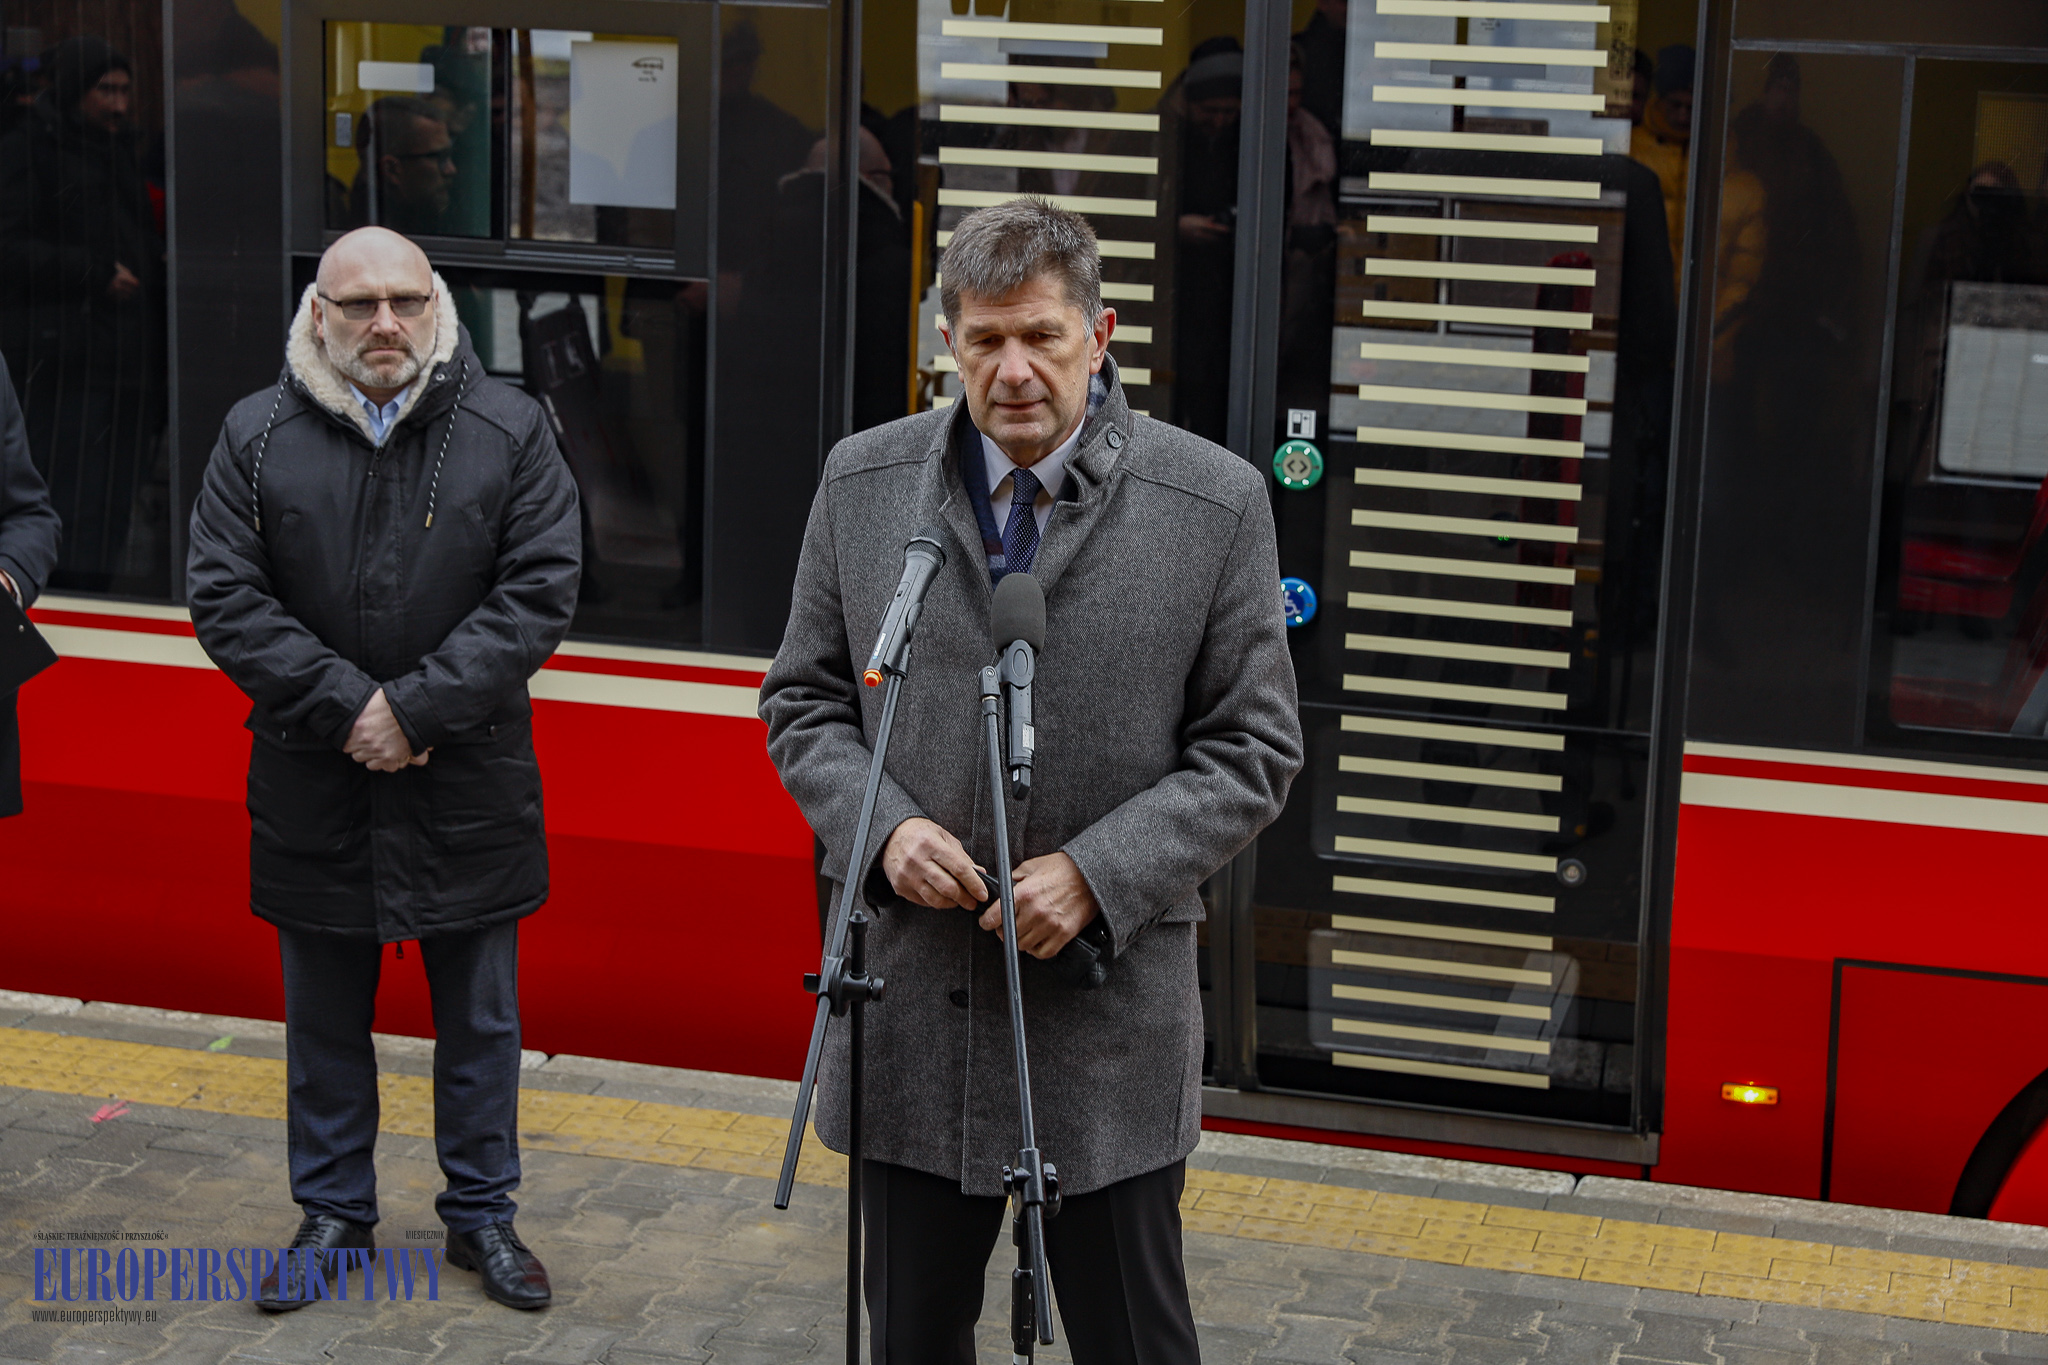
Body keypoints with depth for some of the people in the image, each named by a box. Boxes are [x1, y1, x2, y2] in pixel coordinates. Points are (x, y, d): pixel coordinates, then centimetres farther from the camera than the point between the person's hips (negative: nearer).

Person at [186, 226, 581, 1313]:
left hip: (470, 784, -1)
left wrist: (416, 707, -16)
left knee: (480, 1018, 11)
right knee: (323, 1018, 14)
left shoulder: (509, 430, -3)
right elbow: (223, 596, -4)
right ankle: (333, 1212, 30)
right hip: (313, 786, 1)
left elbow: (539, 592, -8)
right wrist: (346, 705, -14)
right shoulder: (258, 436, -1)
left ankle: (481, 1213, 27)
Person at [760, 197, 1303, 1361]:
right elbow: (805, 700, 9)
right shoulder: (864, 482, 2)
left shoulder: (1215, 504, -6)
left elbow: (1252, 751, -3)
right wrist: (882, 829, -10)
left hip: (1110, 1032, -2)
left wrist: (1096, 876, -16)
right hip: (910, 1013, 3)